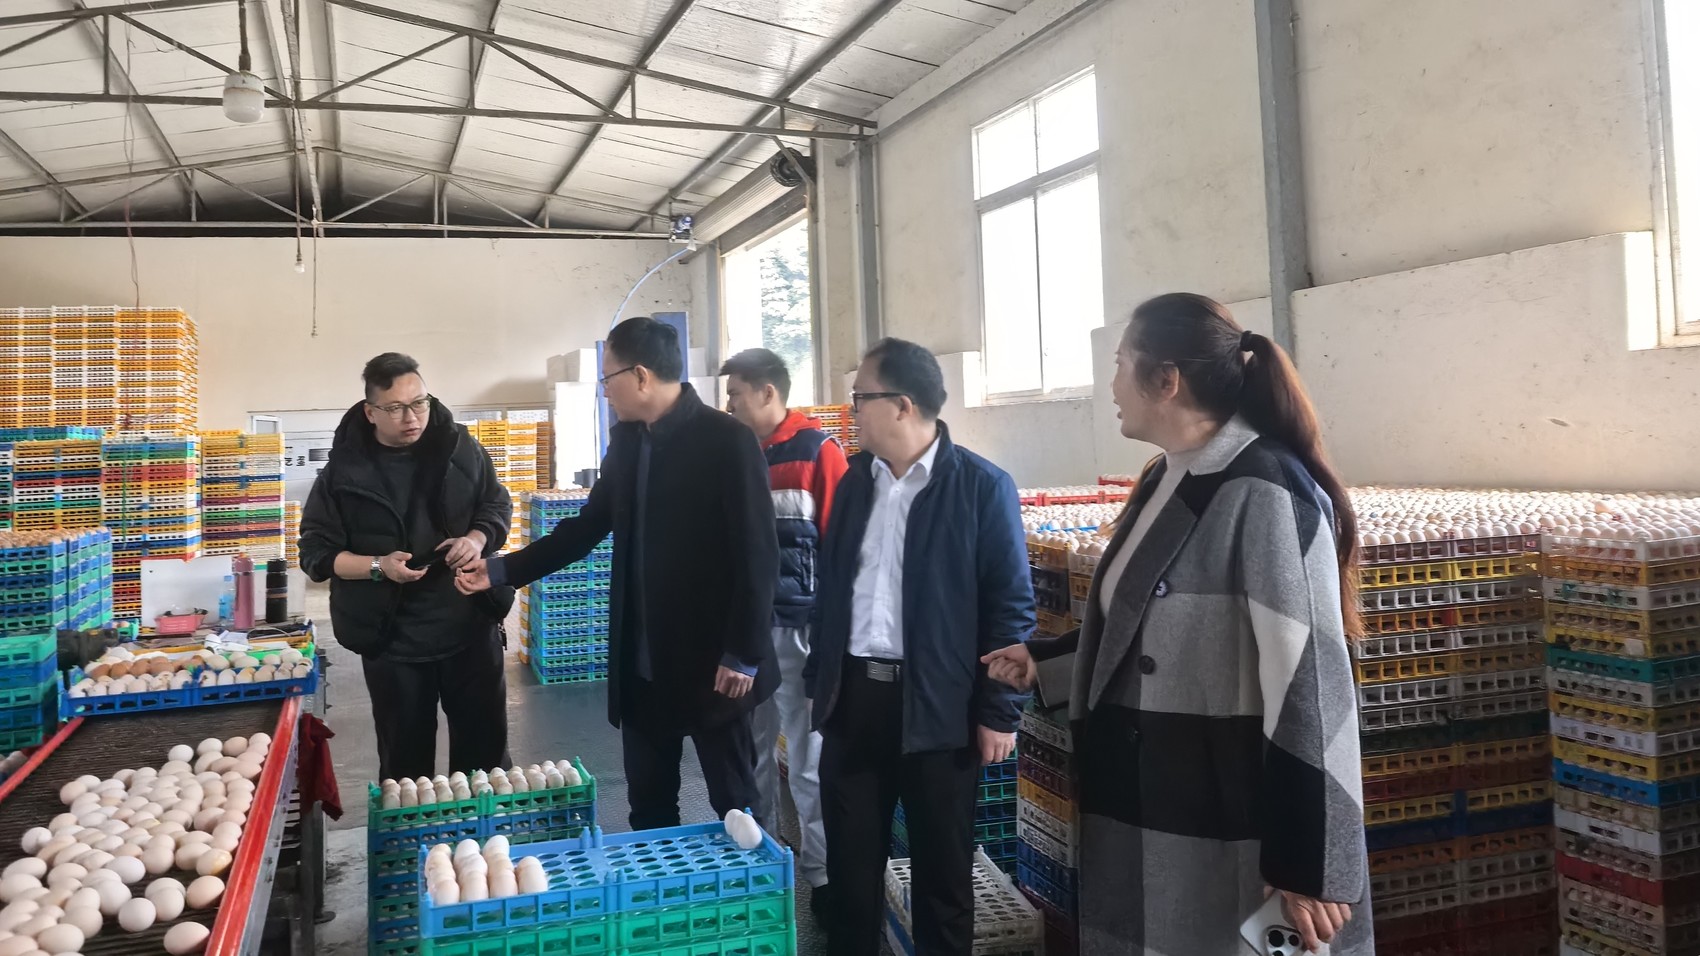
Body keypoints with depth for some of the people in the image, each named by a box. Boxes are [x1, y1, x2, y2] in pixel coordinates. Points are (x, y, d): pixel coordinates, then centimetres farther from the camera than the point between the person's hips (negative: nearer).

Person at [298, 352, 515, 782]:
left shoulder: (460, 447, -2)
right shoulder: (344, 471, -7)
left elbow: (498, 504, 10)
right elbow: (317, 552, -3)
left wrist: (478, 538, -11)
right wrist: (378, 566, -20)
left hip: (471, 626, 2)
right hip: (392, 639, -1)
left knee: (486, 746, 13)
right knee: (405, 760, 12)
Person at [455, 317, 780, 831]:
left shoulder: (727, 441, -14)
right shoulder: (625, 440, 7)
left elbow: (758, 554, -16)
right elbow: (588, 525, 15)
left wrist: (744, 654, -16)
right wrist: (502, 569, 9)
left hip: (712, 660, -6)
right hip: (642, 661, 7)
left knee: (736, 806, 8)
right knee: (648, 808, 16)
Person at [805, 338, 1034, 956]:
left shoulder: (982, 486, -9)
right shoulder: (856, 480, 8)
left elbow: (1011, 604, -9)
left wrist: (998, 712, -10)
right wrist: (819, 681, 13)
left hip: (937, 704, -4)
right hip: (854, 695, 5)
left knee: (941, 870, 11)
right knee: (850, 862, 15)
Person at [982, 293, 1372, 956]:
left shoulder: (1263, 492, -18)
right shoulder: (1165, 483, 8)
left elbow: (1308, 682, -22)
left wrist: (1309, 865, -21)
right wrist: (1043, 664, 22)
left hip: (1226, 821, -8)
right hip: (1140, 806, 8)